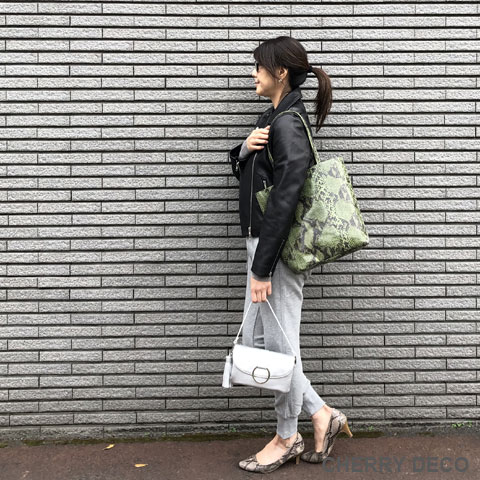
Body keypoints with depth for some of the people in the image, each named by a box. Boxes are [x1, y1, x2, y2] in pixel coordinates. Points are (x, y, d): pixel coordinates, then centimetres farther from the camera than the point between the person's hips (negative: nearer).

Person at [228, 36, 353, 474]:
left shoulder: (288, 124, -16)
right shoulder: (275, 117, 15)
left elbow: (283, 200, -22)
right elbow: (245, 172, 20)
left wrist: (261, 268, -22)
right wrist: (246, 148, -3)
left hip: (279, 249, -10)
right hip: (265, 243, 10)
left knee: (277, 345, 4)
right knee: (255, 341, 14)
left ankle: (287, 439, 24)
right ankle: (321, 414, 25)